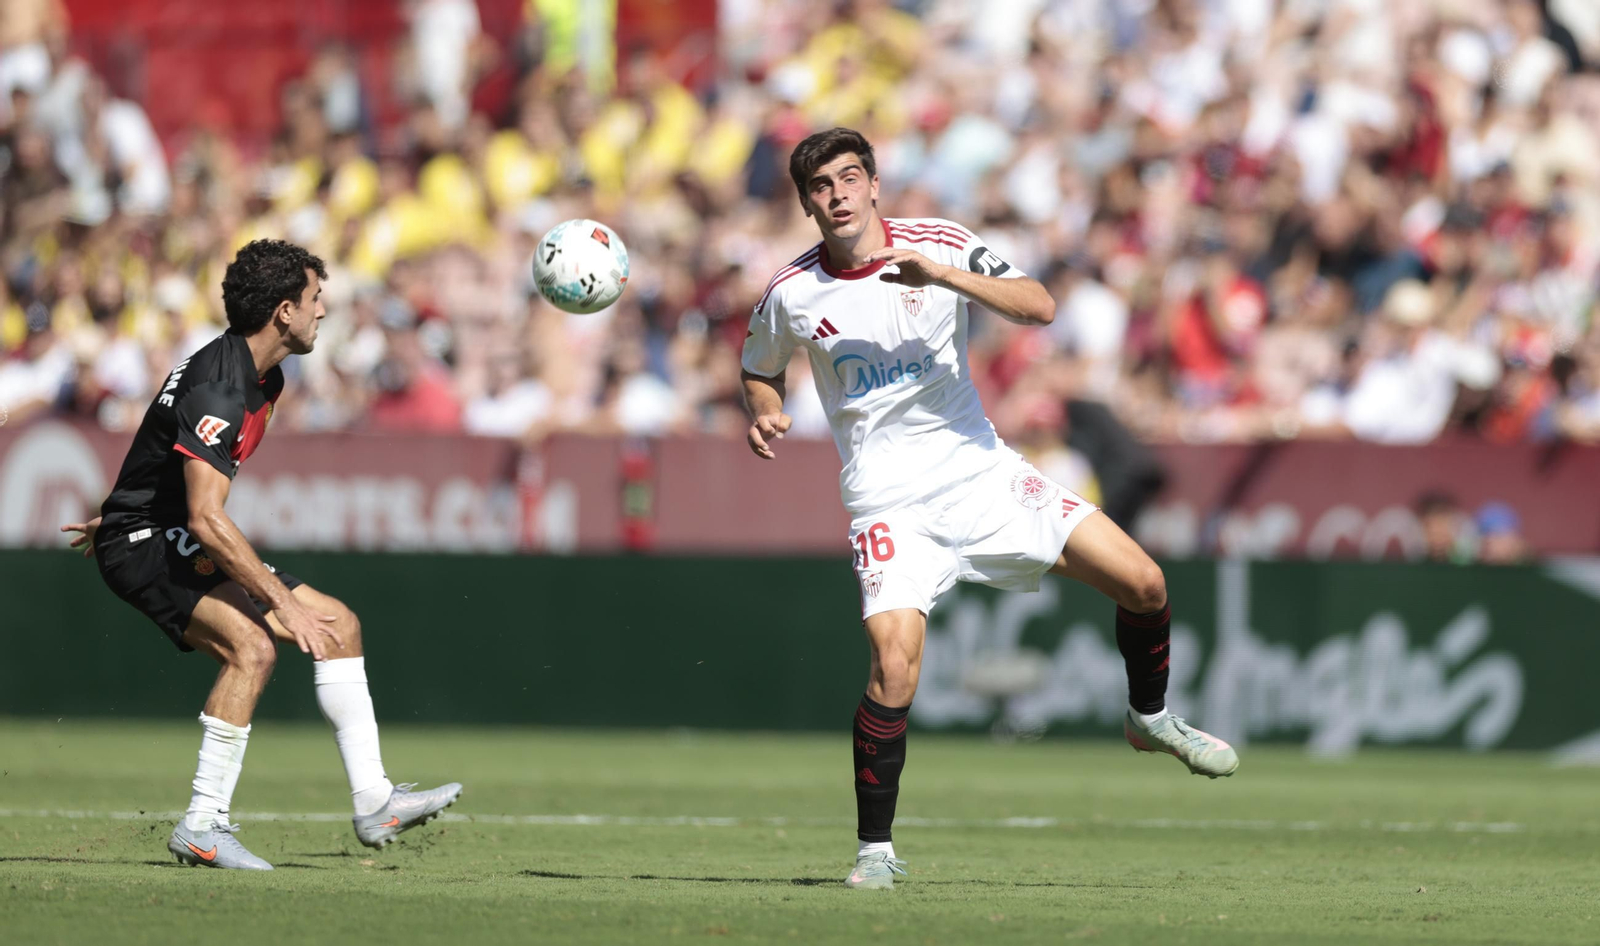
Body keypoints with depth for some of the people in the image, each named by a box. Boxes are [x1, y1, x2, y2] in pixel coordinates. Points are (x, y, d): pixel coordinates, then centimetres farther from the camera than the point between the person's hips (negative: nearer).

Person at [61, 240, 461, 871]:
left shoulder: (262, 378, 7)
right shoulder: (217, 391, -26)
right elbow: (206, 518, -32)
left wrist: (119, 514, 33)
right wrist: (283, 601, -31)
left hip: (175, 537, 10)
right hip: (142, 547, -10)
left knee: (340, 625, 7)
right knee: (252, 647, -31)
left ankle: (373, 803, 7)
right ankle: (202, 828, -24)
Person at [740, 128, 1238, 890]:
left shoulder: (938, 244, -4)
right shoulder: (790, 294, -3)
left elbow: (1039, 307, -15)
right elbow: (759, 371, 17)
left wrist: (943, 276, -27)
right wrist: (764, 413, -6)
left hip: (978, 468, 2)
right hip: (887, 498, -2)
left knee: (1143, 583, -5)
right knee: (895, 663, -22)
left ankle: (1150, 716, 25)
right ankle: (875, 850, -7)